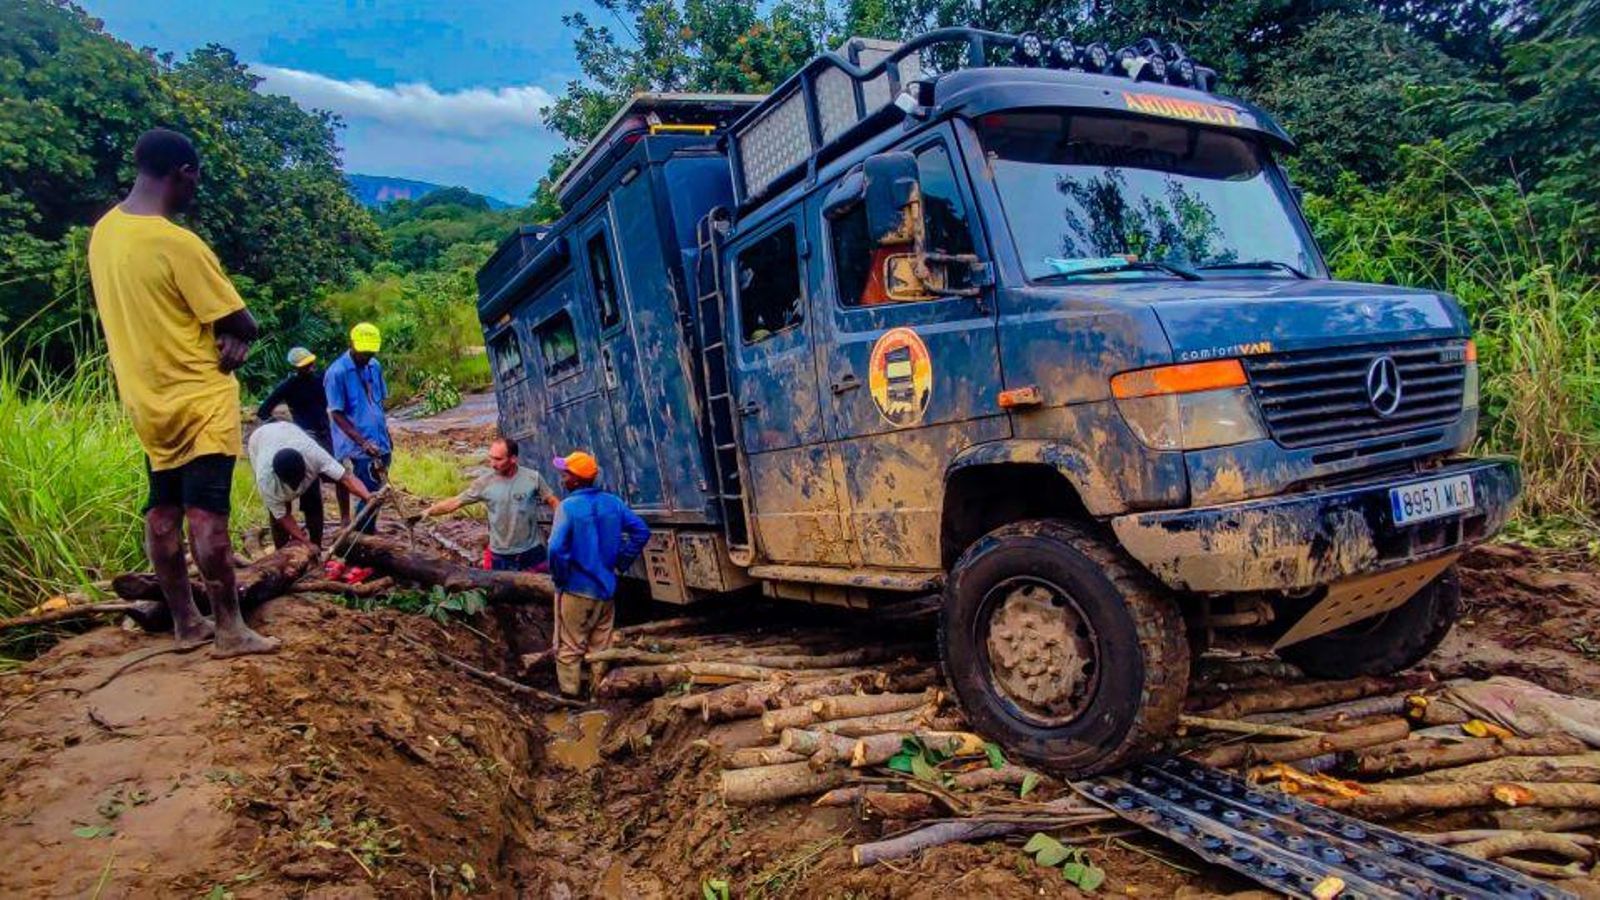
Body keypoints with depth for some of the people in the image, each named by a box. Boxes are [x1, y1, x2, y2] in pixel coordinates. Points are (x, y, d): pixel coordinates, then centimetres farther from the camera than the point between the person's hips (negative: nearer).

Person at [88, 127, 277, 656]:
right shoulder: (177, 243, -21)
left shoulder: (104, 232, 5)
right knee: (207, 515, -6)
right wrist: (233, 337, 6)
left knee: (162, 512, 12)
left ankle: (186, 622, 22)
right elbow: (242, 325, -16)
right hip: (198, 399, -8)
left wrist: (214, 334, 1)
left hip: (148, 400, 8)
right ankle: (230, 630, 1)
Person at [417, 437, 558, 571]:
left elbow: (552, 502, -3)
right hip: (500, 554, 1)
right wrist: (428, 511, -16)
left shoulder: (533, 478, -10)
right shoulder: (484, 483, -8)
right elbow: (454, 503, -4)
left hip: (532, 552, -1)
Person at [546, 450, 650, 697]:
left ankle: (570, 693, 13)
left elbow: (557, 548, -28)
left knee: (569, 646, 8)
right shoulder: (613, 502, 0)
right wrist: (621, 562, 8)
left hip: (575, 589, -6)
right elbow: (641, 531, 4)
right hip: (606, 587, 6)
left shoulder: (568, 506, -18)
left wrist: (559, 577, -12)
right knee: (601, 644, 18)